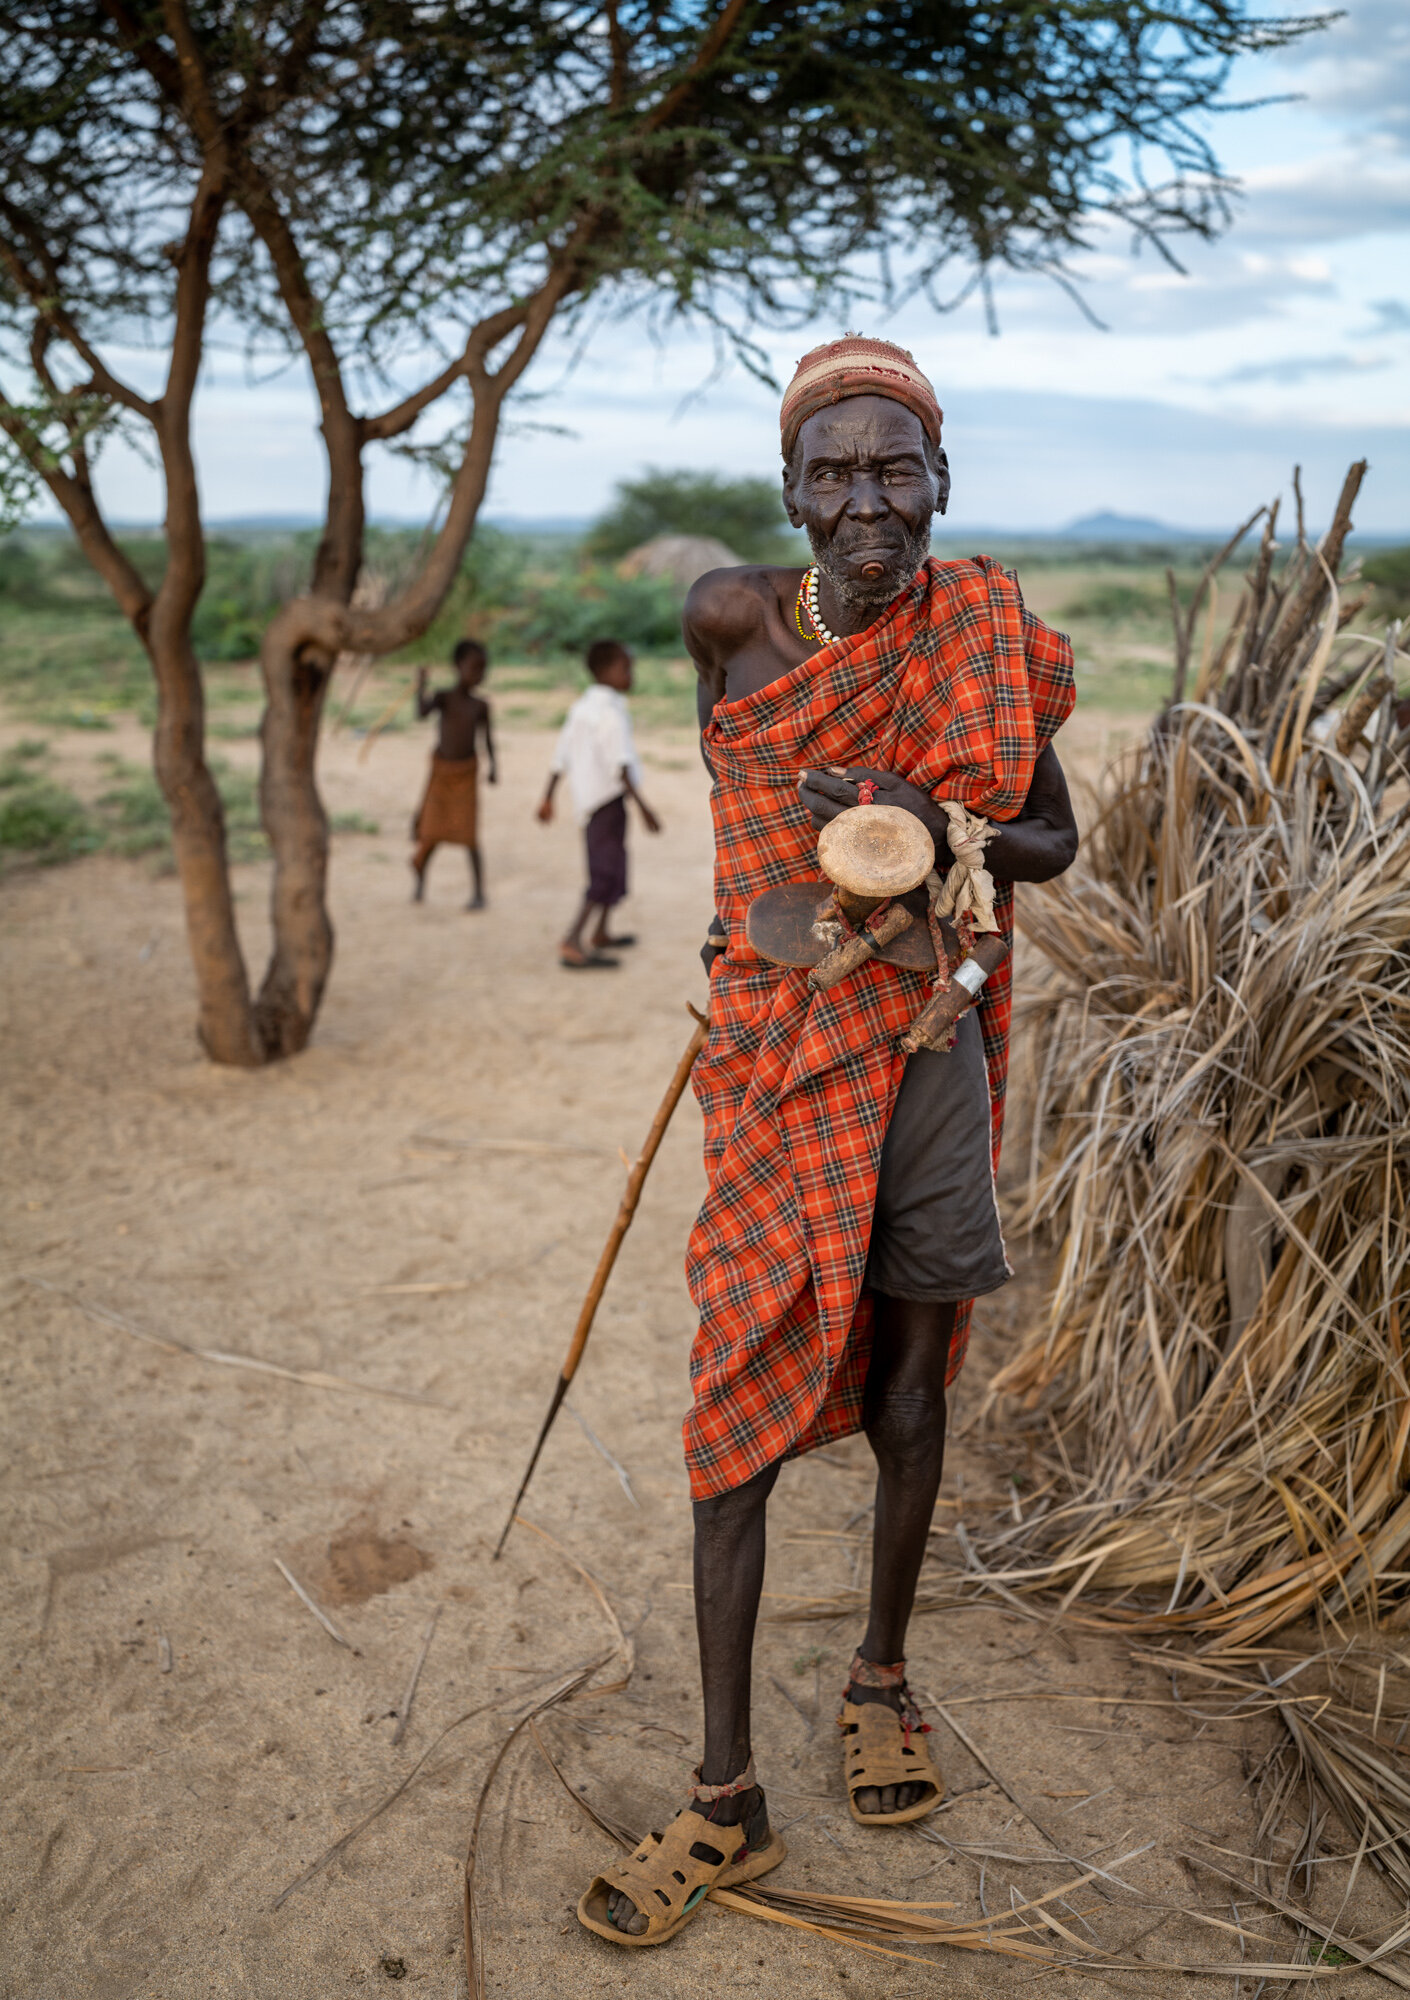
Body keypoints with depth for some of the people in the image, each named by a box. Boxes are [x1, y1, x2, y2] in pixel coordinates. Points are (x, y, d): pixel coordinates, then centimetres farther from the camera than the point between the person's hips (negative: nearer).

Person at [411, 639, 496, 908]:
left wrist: (493, 767, -4)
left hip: (467, 774, 0)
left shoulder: (481, 706, -1)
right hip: (441, 772, 0)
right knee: (432, 833, 5)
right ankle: (420, 876, 35)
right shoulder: (443, 697, -8)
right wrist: (420, 687, -37)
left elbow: (487, 738, 8)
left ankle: (478, 892, 2)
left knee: (469, 835, -6)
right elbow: (422, 713, -26)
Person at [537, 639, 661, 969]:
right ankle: (572, 943, -21)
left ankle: (600, 934, 35)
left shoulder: (581, 706, 11)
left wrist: (548, 797, 19)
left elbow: (562, 756, 14)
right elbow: (620, 764, -24)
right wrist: (642, 806, -26)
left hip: (586, 799, 10)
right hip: (609, 797, -10)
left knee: (607, 865, 23)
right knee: (607, 874, -12)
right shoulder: (612, 712, -16)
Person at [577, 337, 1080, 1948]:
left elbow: (1054, 837, 6)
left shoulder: (989, 637, -2)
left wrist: (940, 828, -12)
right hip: (779, 1063, -1)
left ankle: (881, 1678, 41)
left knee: (908, 1404, 13)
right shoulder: (732, 617, -5)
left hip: (930, 1053, 1)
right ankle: (726, 1799, 16)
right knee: (744, 1407, 1)